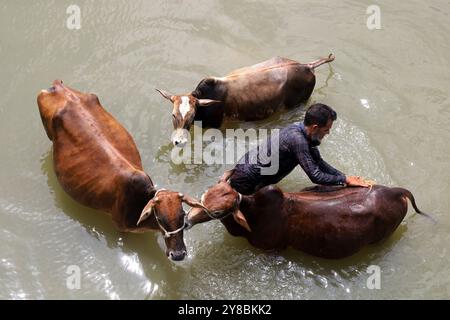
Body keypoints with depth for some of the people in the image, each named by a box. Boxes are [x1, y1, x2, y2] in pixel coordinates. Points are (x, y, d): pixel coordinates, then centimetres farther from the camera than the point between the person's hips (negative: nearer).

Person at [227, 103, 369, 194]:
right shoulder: (297, 140, -31)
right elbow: (315, 176, -29)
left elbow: (318, 162, 6)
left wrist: (345, 177, -2)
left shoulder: (299, 129, -3)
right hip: (245, 180, -9)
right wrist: (345, 180, -19)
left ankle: (232, 175, 27)